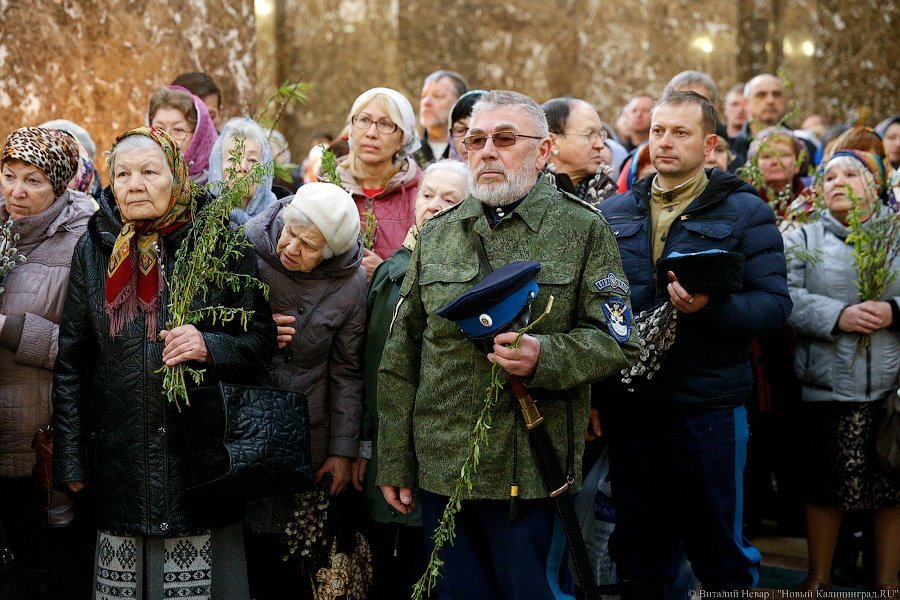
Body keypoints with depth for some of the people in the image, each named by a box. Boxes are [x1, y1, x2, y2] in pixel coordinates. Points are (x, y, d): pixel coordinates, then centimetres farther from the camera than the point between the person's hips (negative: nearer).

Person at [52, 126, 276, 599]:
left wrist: (210, 347, -20)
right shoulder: (94, 249, 6)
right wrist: (70, 463, 2)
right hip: (118, 466, 2)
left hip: (199, 453, -2)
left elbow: (261, 339, 2)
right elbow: (70, 359, 6)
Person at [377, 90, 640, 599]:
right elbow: (400, 357, 12)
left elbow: (617, 341, -3)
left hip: (530, 474, -3)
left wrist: (546, 356, -22)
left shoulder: (582, 229, 1)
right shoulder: (437, 234, 12)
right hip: (440, 466, 4)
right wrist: (393, 462, 8)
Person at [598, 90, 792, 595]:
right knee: (638, 551, 15)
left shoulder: (746, 212, -1)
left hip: (708, 407, -3)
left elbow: (775, 305, -8)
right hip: (627, 403, 4)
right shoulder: (615, 212, 10)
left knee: (721, 553, 7)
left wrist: (711, 307, -27)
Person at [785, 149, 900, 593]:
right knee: (825, 485, 6)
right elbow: (786, 297, -7)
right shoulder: (805, 239, 8)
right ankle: (819, 579, 23)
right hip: (830, 386, 0)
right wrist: (837, 315, -20)